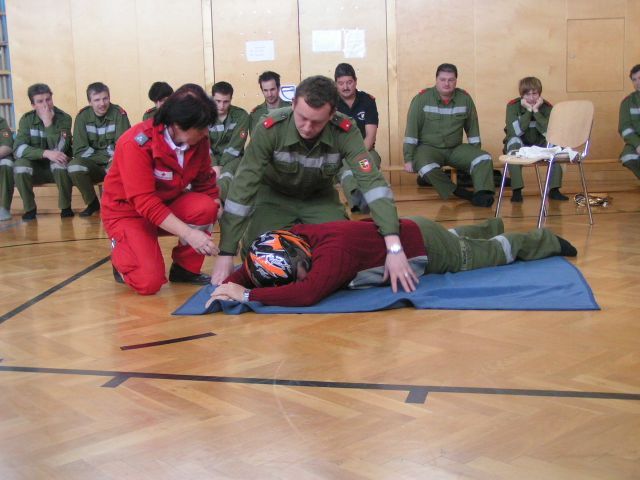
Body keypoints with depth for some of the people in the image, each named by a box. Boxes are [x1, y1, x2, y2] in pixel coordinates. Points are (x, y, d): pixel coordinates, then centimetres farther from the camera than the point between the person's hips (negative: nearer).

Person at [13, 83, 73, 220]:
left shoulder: (64, 118, -12)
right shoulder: (27, 120, -7)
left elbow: (59, 150, -24)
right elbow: (18, 148, -21)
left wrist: (48, 123, -30)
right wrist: (46, 153, -35)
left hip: (58, 167, -2)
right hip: (36, 168, 2)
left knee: (59, 161, -35)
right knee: (20, 165, -30)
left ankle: (66, 207, -16)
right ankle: (29, 208, -8)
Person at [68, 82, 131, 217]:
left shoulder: (119, 114, -8)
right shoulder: (82, 116, -5)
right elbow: (80, 150, -9)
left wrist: (114, 159, -27)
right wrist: (107, 156, -18)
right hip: (92, 164, 1)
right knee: (74, 167, -29)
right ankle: (92, 203, -4)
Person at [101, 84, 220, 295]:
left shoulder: (199, 139, -14)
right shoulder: (136, 143, -29)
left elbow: (204, 182, -1)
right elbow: (146, 203, -33)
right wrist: (189, 233, -40)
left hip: (168, 205, 5)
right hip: (128, 212, -5)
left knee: (206, 208, -27)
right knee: (149, 282, -24)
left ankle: (185, 268, -3)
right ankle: (121, 251, 11)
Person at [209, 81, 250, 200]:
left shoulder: (241, 115, -5)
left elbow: (235, 145, -11)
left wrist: (221, 166, -19)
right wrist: (214, 165, -21)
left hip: (232, 158, -2)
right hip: (211, 158, 2)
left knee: (225, 178, -35)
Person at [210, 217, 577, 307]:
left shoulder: (333, 250, -42)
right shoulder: (298, 237, -20)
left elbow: (307, 294, -54)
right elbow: (253, 268, -10)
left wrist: (247, 295, -49)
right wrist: (230, 283, -30)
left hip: (425, 244, -6)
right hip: (407, 231, 6)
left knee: (494, 254, 20)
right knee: (455, 237, 38)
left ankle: (545, 241, 45)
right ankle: (491, 227, 66)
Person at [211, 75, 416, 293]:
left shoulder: (345, 131, -29)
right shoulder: (269, 129, -32)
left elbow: (372, 181, -35)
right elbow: (243, 186, -31)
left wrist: (394, 246, -48)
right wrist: (226, 253, -34)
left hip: (320, 198, 1)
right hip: (274, 196, -1)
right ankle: (292, 231, 15)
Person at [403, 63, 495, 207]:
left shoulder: (465, 98, 1)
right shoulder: (422, 99, -7)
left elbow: (473, 129, 12)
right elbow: (411, 130, -7)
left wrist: (475, 154, 12)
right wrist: (408, 159, -10)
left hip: (455, 149, 3)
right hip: (428, 148, -3)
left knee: (484, 158, -19)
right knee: (427, 168, -35)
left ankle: (482, 194, -28)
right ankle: (455, 190, -16)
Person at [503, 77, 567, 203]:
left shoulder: (547, 107, -9)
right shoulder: (513, 106, -14)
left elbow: (549, 133, -23)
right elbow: (515, 132, -27)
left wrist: (536, 111, -25)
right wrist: (529, 110, -27)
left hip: (539, 145, 2)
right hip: (519, 145, -2)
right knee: (514, 141, -34)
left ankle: (554, 189, -20)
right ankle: (516, 190, -33)